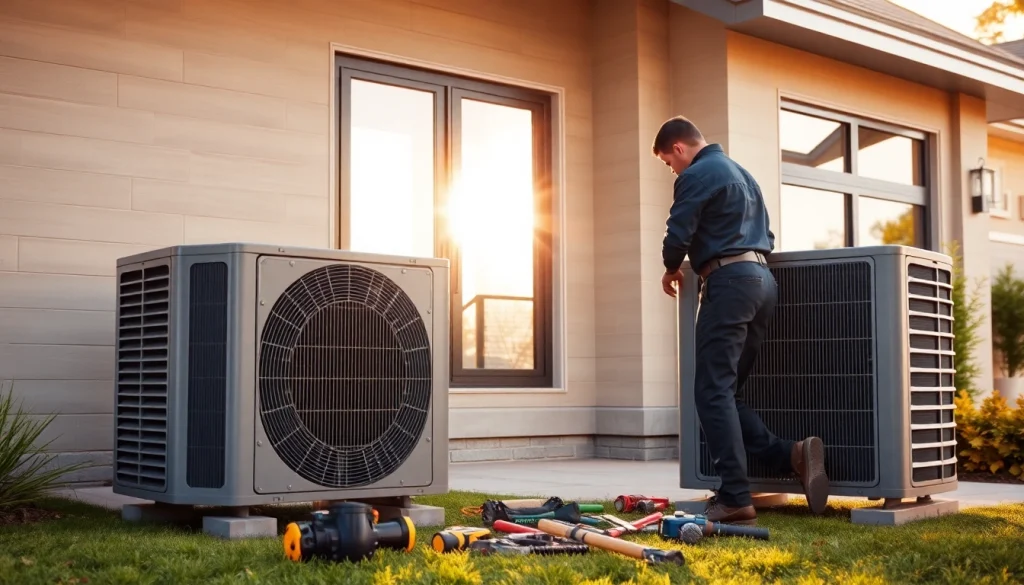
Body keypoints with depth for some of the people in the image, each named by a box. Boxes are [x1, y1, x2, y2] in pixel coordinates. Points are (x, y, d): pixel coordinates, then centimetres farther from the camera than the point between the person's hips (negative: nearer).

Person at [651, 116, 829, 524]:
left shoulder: (696, 175, -3)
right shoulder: (740, 172, 26)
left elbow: (678, 234, -8)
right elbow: (766, 235, 28)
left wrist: (671, 269, 12)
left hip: (729, 280, -9)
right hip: (762, 278, 9)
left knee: (713, 391, -10)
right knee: (727, 390, 10)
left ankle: (734, 498, -15)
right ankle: (792, 454, -5)